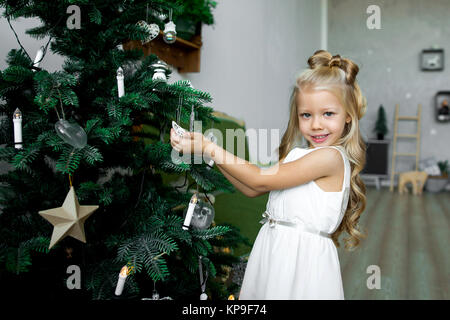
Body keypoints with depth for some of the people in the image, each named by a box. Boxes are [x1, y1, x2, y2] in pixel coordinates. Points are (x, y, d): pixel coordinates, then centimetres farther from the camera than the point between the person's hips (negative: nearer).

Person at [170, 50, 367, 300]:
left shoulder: (331, 157, -17)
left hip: (301, 259, -7)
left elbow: (261, 179, -15)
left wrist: (208, 147, -8)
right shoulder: (298, 155, 10)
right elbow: (252, 189, 8)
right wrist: (205, 146, 4)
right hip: (272, 249, 8)